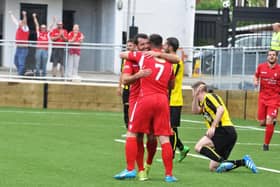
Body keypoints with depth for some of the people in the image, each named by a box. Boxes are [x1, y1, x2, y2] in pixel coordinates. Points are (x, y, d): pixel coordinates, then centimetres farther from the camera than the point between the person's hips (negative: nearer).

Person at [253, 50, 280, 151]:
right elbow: (256, 76, 19)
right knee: (262, 122, 2)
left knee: (269, 122, -13)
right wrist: (256, 81, -2)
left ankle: (266, 144, 2)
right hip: (263, 97, 3)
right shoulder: (261, 67, 1)